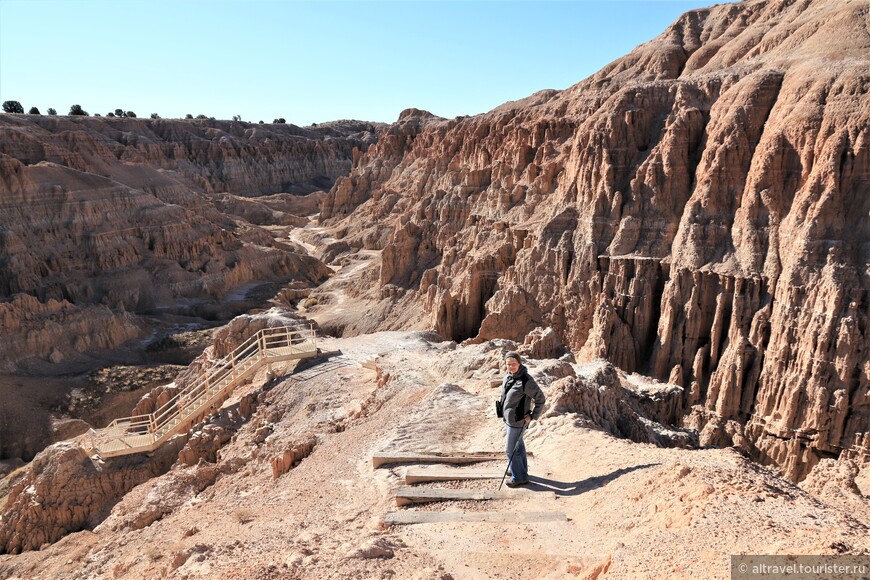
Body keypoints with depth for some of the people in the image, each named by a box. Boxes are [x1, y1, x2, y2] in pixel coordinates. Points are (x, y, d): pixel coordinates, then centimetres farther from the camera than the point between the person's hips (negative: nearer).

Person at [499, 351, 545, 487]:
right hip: (508, 418, 8)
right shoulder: (507, 376, 0)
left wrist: (533, 416, -14)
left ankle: (519, 477, 16)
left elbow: (540, 399, -14)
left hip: (517, 421, -8)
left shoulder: (526, 380, -24)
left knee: (510, 449, 0)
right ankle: (522, 471, 40)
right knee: (518, 445, 23)